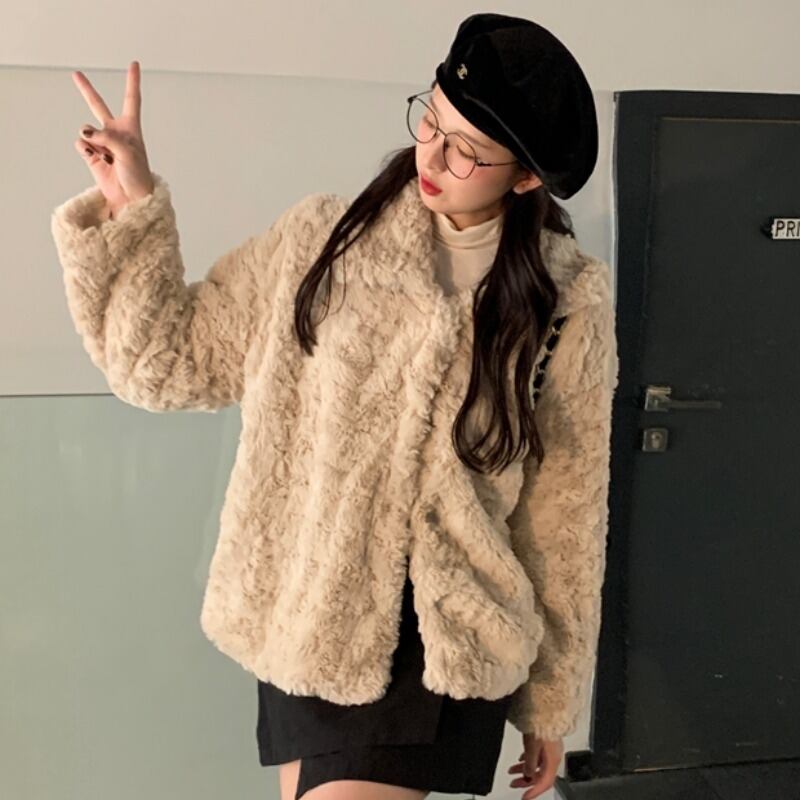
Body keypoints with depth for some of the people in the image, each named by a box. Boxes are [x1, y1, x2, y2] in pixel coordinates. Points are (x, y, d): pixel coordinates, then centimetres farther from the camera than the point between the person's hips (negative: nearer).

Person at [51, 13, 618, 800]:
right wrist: (130, 209, -11)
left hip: (439, 646, -2)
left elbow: (566, 513, 0)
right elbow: (172, 362, 2)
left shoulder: (567, 303, -6)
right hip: (303, 618, 2)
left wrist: (551, 701, 6)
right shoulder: (322, 239, -3)